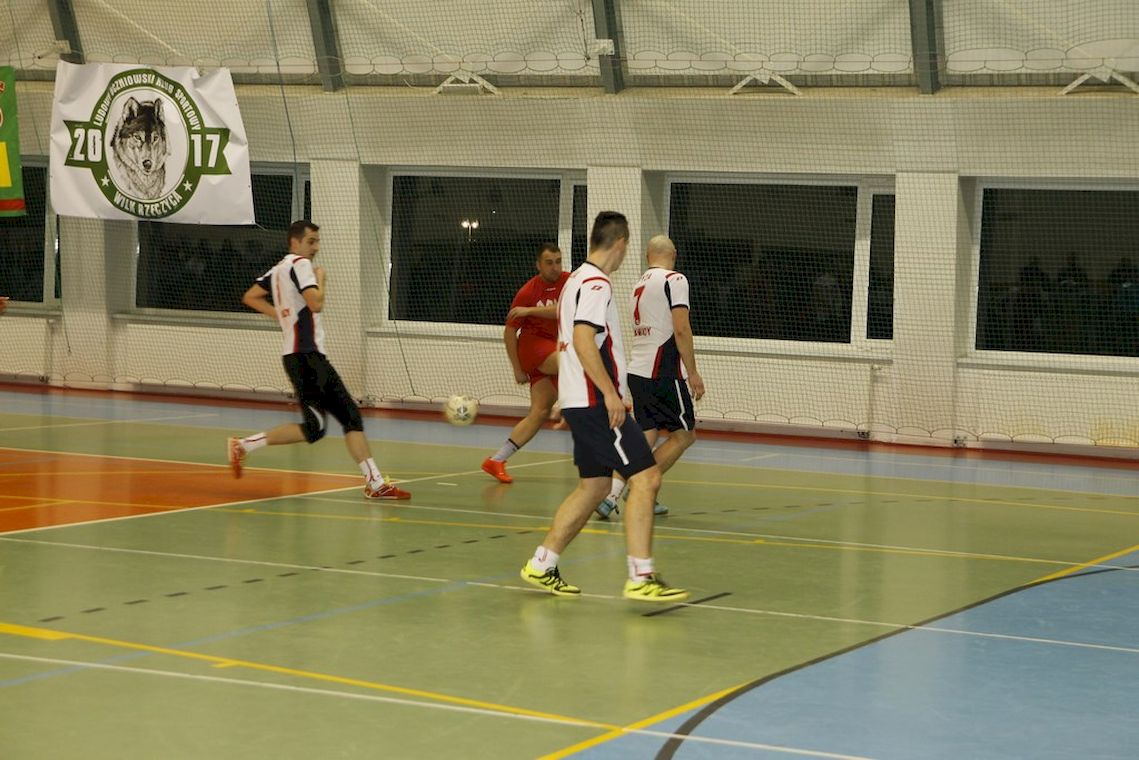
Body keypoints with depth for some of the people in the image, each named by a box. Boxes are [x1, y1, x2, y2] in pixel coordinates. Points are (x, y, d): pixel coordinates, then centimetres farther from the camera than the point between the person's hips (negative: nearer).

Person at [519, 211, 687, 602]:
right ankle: (641, 577, -15)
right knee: (645, 477, -12)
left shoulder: (577, 280, 18)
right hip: (595, 402, -10)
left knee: (593, 485, 15)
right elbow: (583, 339, -23)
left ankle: (542, 565, 18)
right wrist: (610, 393, -25)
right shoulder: (596, 283, -13)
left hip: (581, 402, 10)